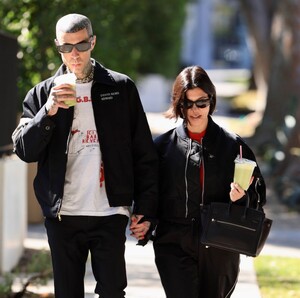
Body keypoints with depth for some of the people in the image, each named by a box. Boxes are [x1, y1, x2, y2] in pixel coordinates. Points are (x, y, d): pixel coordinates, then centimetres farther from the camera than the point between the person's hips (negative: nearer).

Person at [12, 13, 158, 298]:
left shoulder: (121, 88, 4)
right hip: (62, 215, 2)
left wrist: (145, 208, -1)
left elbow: (144, 154, 5)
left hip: (109, 213, -2)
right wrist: (49, 111, -15)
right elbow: (25, 151, -1)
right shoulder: (42, 94, 8)